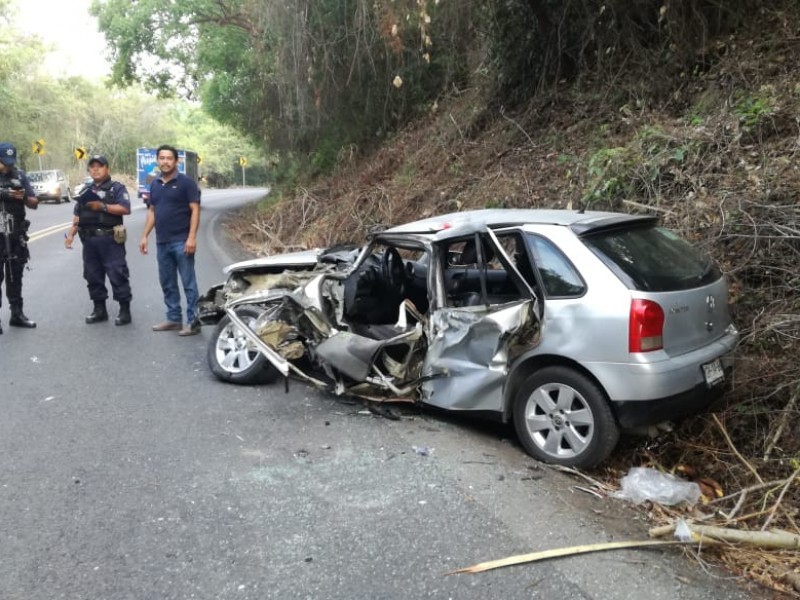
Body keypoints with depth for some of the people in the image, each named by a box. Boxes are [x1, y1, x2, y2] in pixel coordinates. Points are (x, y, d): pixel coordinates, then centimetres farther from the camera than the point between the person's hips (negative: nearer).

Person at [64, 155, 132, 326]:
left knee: (117, 274, -6)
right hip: (89, 239, 6)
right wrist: (71, 233, 10)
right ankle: (99, 309, 18)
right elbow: (77, 215, 20)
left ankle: (125, 310, 0)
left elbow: (125, 209, -12)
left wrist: (103, 206, -17)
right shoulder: (86, 190, 18)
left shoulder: (117, 188, 1)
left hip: (110, 239, -6)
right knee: (93, 275, 9)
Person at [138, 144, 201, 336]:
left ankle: (193, 321, 1)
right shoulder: (155, 184, 14)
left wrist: (192, 237, -18)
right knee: (167, 283, 11)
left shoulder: (186, 182, -5)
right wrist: (145, 236, 12)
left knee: (188, 283, -3)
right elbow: (152, 212, 19)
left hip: (181, 241, -7)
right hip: (162, 242, 7)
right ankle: (174, 319, 20)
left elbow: (195, 210, -9)